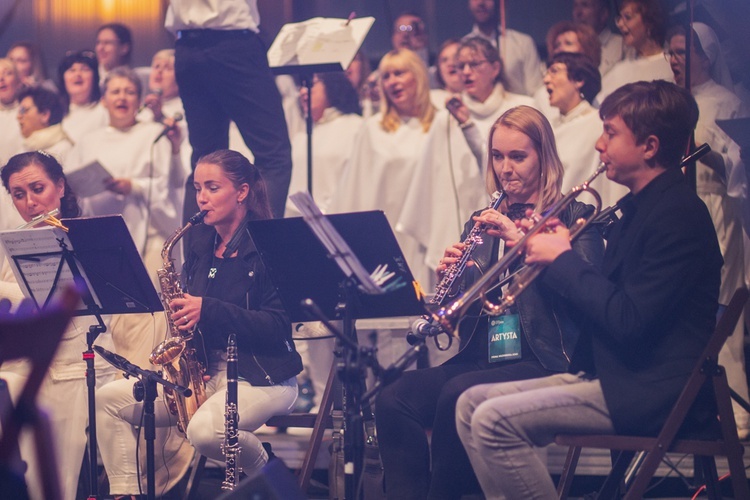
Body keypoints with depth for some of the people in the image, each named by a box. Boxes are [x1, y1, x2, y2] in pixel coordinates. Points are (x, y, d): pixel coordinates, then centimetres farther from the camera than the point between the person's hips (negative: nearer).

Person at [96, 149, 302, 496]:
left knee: (205, 429, -36)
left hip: (262, 378, -7)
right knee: (109, 399, -7)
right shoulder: (201, 248, 13)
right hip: (203, 371, 7)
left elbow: (279, 327, -15)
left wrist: (207, 310, -22)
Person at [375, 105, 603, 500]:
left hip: (542, 362, -5)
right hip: (478, 358, 5)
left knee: (458, 395, -34)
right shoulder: (481, 223, 21)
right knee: (394, 398, -23)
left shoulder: (573, 216, 5)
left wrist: (522, 241, -17)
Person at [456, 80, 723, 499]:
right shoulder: (642, 207, 16)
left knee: (495, 420, -22)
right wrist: (545, 252, 5)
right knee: (471, 405, 5)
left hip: (653, 393, -11)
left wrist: (562, 260, -12)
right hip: (610, 373, 11)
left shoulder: (678, 214, -16)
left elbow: (628, 321, -24)